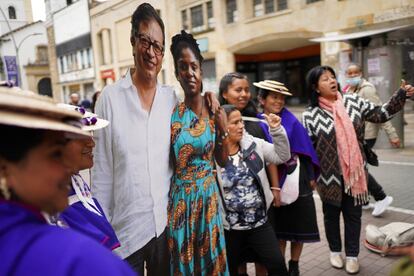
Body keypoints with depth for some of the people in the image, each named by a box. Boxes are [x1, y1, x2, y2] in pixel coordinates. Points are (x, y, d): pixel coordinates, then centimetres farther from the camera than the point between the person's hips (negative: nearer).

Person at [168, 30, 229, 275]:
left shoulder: (213, 110, -3)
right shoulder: (172, 113, -10)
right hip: (180, 197, -2)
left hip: (208, 195, 2)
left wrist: (223, 129, -9)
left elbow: (222, 161, 2)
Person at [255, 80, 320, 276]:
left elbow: (305, 150, 1)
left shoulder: (292, 121, -2)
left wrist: (311, 177, 2)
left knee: (298, 225, 9)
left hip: (297, 180, 1)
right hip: (273, 182, -1)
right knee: (278, 227, 9)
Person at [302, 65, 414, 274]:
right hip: (329, 175, -2)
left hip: (355, 172, 2)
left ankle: (352, 255, 30)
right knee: (331, 214, 15)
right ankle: (335, 251, 37)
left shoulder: (353, 102, 0)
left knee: (353, 214, 12)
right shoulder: (310, 115, -9)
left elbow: (380, 114, 5)